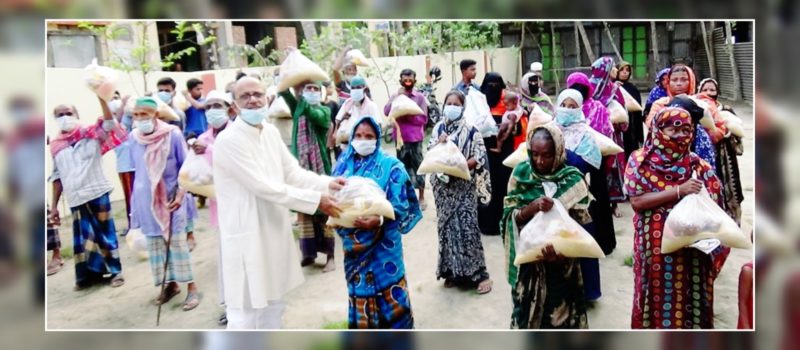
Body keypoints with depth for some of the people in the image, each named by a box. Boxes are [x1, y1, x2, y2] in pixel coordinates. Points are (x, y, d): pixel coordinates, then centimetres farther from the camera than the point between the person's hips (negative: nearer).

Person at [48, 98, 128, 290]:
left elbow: (110, 124, -17)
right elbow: (57, 176, 13)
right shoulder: (55, 146, 10)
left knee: (105, 232, 5)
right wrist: (54, 205, 10)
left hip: (97, 193, -3)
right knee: (83, 236, 7)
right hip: (75, 199, 3)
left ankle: (115, 271, 16)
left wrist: (101, 99, -30)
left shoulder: (91, 134, 2)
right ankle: (91, 273, 20)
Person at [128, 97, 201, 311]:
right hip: (147, 199, 5)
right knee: (154, 244, 11)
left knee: (177, 242, 0)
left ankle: (192, 287, 9)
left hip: (170, 196, -4)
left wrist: (180, 194, -16)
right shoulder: (133, 138, 0)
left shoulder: (172, 134, -13)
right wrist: (136, 201, 13)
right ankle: (171, 284, 25)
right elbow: (137, 169, 11)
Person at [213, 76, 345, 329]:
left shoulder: (270, 132, 6)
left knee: (272, 304, 22)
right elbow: (263, 187, -23)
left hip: (273, 232, 8)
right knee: (246, 312, 2)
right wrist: (316, 200, -23)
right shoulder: (229, 140, -19)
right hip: (247, 237, -8)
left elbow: (292, 172, 7)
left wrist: (326, 184, -10)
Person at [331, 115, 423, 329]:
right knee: (359, 288, 14)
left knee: (389, 288, 0)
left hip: (383, 241, -4)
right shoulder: (344, 164, 6)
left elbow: (400, 205, -12)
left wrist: (379, 220, -27)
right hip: (354, 240, 4)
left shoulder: (390, 166, -7)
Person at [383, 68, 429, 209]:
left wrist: (409, 116, -17)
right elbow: (386, 112, -9)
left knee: (418, 166, 2)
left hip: (415, 138, -3)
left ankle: (421, 198, 12)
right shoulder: (395, 96, 7)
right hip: (400, 137, 3)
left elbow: (424, 119, -6)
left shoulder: (420, 97, -2)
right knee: (403, 167, 11)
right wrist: (397, 97, -14)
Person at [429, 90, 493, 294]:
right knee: (447, 227, 7)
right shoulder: (439, 128, 9)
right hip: (443, 186, 4)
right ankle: (452, 271, 19)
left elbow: (480, 158, -8)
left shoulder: (470, 130, -3)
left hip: (464, 186, -4)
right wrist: (439, 143, -13)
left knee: (467, 228, -9)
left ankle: (479, 273, 0)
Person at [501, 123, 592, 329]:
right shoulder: (521, 173, -3)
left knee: (559, 310, 7)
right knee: (527, 308, 11)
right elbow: (510, 216, -5)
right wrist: (531, 208, -25)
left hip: (560, 261, -1)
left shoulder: (572, 180, -9)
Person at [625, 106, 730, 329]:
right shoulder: (640, 161, -4)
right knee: (656, 297, 10)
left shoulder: (697, 165, 1)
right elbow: (636, 201, -13)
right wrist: (678, 191, -19)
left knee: (688, 298, 9)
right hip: (654, 247, -1)